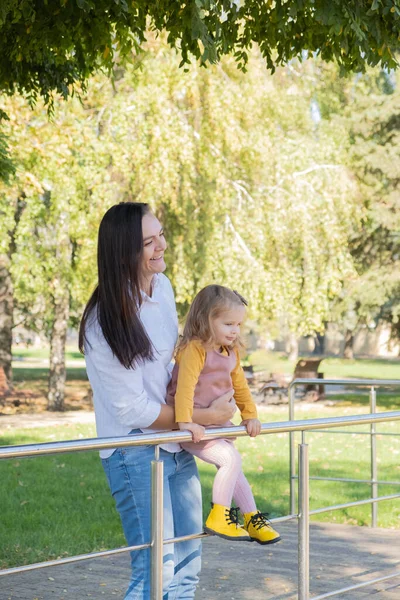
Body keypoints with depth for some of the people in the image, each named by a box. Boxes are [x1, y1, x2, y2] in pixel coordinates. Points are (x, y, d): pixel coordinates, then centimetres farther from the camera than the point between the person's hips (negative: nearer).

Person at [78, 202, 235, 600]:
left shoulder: (162, 287, 2)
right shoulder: (104, 322, -21)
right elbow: (134, 410, -18)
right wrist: (207, 416, -11)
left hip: (176, 445, 8)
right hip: (134, 453, -8)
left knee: (186, 566, 13)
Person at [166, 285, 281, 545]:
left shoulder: (232, 353, 8)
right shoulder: (195, 349, -21)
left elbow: (240, 386, 17)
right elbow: (185, 386, -31)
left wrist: (250, 415, 10)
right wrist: (185, 421, -38)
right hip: (194, 428, -9)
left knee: (232, 466, 18)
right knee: (231, 459, -22)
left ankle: (252, 518, 32)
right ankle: (218, 517, -11)